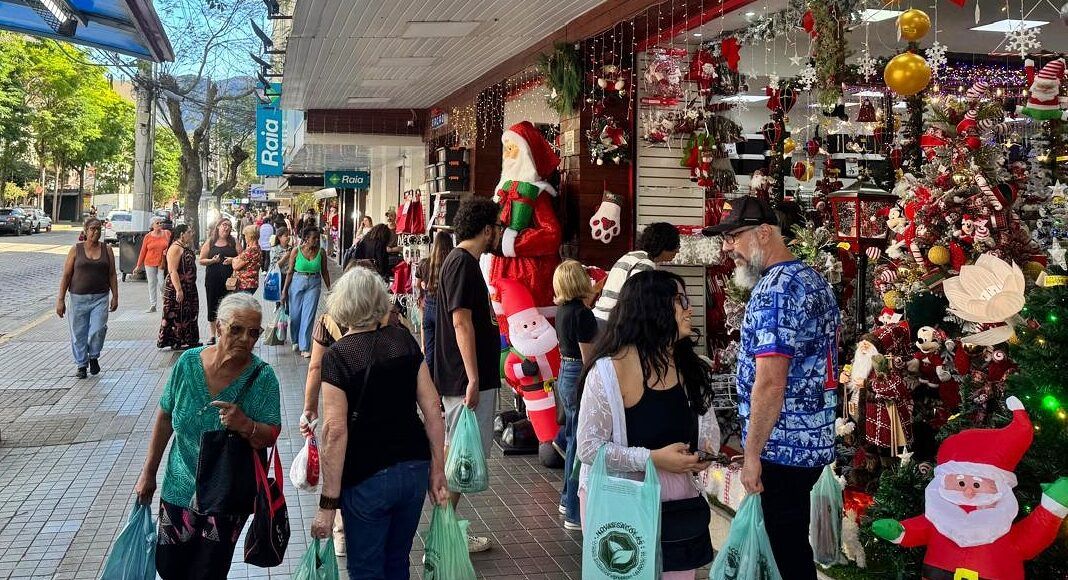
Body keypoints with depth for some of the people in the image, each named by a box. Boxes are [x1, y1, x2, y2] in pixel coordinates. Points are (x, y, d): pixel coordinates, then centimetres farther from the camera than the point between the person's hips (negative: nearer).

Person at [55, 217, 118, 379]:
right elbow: (66, 276, 2)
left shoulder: (106, 250, 6)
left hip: (100, 298, 0)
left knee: (98, 329, -12)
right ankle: (81, 365, 20)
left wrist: (115, 297, 3)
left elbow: (112, 275, 9)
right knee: (78, 333, 4)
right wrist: (60, 300, -2)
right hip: (78, 298, 0)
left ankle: (93, 357, 15)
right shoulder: (76, 249, 2)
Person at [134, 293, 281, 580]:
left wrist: (246, 426, -35)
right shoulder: (188, 362, -11)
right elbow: (165, 418, 2)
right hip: (180, 488, 3)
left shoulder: (263, 377, -18)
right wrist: (148, 473, 8)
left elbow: (271, 436, -13)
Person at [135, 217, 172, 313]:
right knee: (151, 284, 5)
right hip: (150, 263, 1)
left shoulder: (167, 233, 2)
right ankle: (152, 305, 12)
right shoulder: (148, 236, 1)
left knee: (162, 284, -6)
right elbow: (143, 251, 5)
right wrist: (139, 265, 5)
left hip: (162, 263, -1)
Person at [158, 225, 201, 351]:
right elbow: (172, 271, -24)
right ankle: (176, 342, 4)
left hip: (189, 287, 10)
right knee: (177, 315, -3)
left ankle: (190, 340, 22)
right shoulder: (175, 248, -18)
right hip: (177, 288, -10)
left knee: (189, 314, 14)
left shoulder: (185, 247, 11)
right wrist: (178, 290, -28)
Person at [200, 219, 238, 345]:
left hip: (229, 278, 0)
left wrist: (233, 260, -10)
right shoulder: (210, 242, 6)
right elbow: (201, 260, 5)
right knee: (212, 306, 4)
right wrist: (212, 260, -12)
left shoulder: (233, 242, 9)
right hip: (212, 279, 0)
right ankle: (212, 335, 13)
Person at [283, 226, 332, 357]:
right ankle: (296, 340, 35)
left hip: (314, 284, 0)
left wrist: (329, 288, 8)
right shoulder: (296, 251, -6)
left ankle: (304, 347, 2)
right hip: (297, 283, 0)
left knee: (308, 316, -3)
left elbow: (324, 271, 7)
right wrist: (284, 290, 1)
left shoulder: (320, 252, -2)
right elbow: (290, 271, 0)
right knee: (295, 314, 10)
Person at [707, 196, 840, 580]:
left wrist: (752, 453, -17)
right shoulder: (815, 281, 12)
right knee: (795, 544, 19)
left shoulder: (774, 291, -19)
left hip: (782, 447, -10)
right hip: (815, 440, 10)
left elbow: (769, 383, -24)